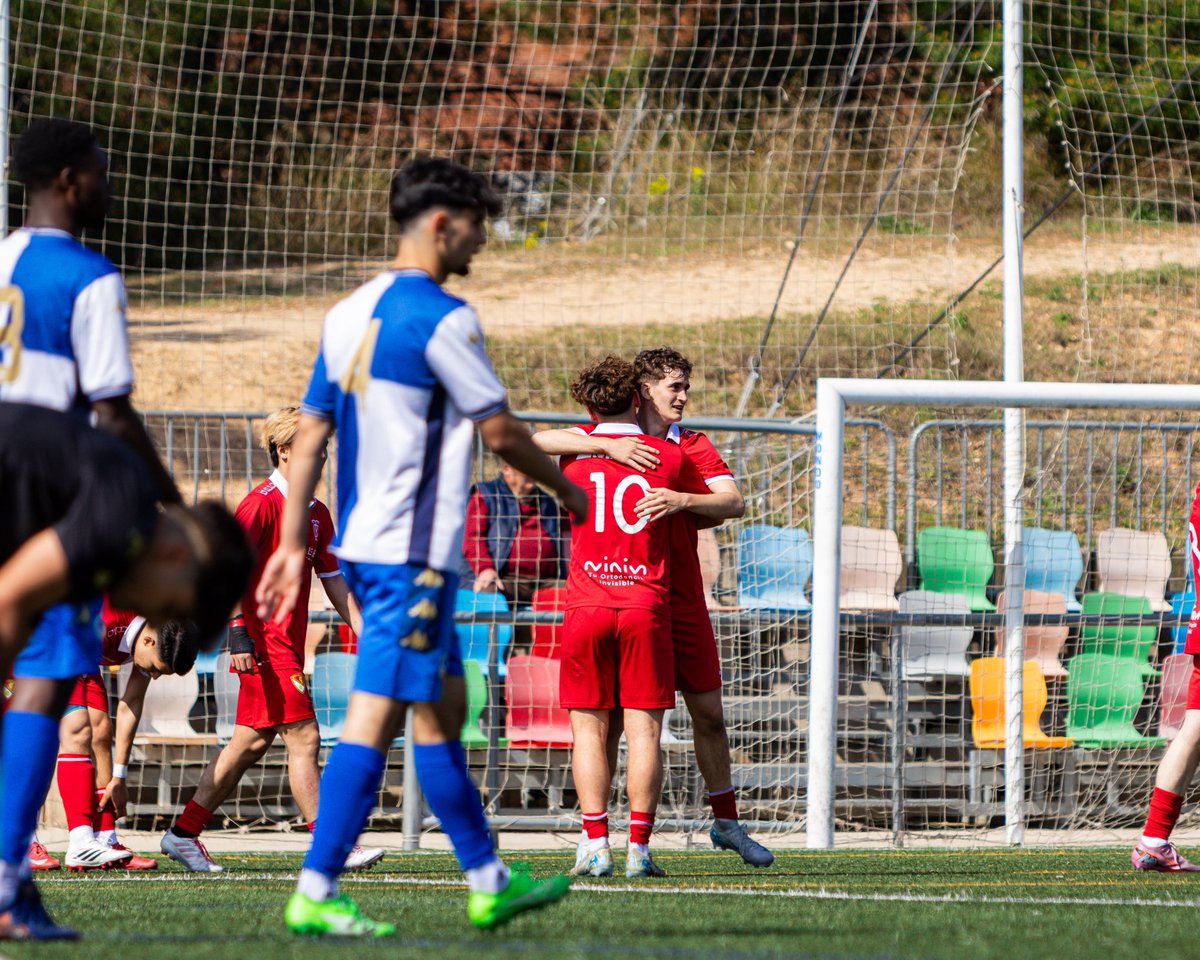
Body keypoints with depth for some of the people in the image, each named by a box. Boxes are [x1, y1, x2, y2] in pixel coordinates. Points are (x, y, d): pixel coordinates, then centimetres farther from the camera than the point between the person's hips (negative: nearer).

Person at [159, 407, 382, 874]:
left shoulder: (316, 512, 15)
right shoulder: (261, 502, -12)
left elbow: (333, 580, 19)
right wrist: (238, 632, -25)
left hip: (289, 644, 9)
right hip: (264, 641, -9)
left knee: (251, 743, 12)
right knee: (304, 738, -11)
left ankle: (183, 834, 19)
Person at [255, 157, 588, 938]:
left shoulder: (350, 314, 12)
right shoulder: (441, 319, -13)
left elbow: (310, 434, 14)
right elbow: (500, 432, -9)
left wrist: (292, 543, 16)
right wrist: (566, 489, 7)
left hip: (362, 543, 9)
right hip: (413, 551, -9)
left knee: (443, 707, 16)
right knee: (376, 715, -9)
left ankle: (487, 880, 24)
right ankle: (315, 895, -12)